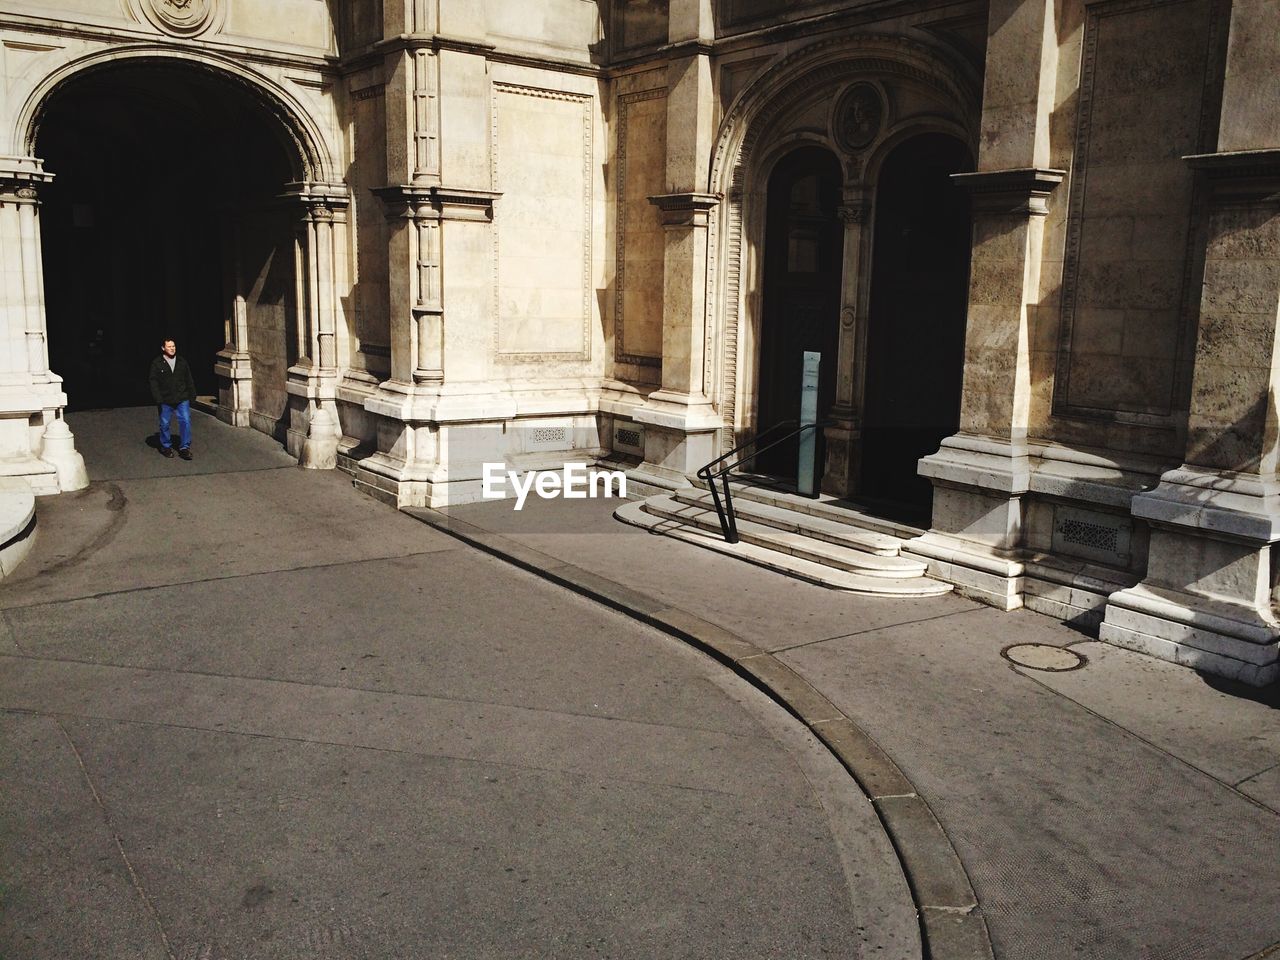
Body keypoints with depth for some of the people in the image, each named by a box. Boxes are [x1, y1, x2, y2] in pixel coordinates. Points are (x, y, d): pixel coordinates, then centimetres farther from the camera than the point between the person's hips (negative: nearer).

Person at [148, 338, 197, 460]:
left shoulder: (182, 361, 7)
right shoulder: (157, 363, -2)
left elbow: (189, 380, 12)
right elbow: (153, 382, -3)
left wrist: (192, 395, 8)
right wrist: (158, 398, -11)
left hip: (182, 399, 2)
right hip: (165, 401, -2)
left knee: (186, 421, -5)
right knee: (164, 424, 9)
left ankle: (184, 447, 2)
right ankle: (166, 446, 25)